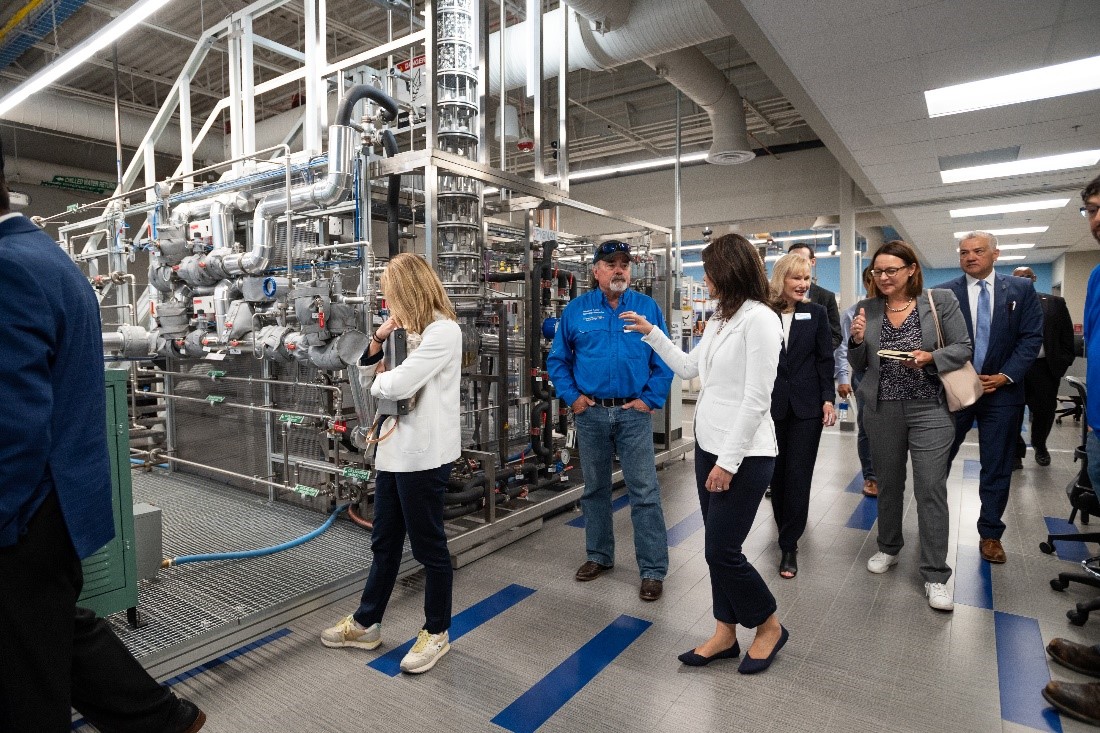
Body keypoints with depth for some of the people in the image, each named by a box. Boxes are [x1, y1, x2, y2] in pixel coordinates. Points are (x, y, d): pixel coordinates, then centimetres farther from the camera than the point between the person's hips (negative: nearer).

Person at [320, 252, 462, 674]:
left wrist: (380, 378, -1)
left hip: (424, 455, -9)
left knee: (429, 545, 7)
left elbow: (396, 385, -24)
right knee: (384, 543, 20)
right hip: (394, 450, 9)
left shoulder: (443, 331, -14)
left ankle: (437, 633, 25)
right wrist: (377, 341, 2)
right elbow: (366, 383, 16)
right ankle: (365, 624, 37)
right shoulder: (409, 332, 13)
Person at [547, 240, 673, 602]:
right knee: (594, 488, 14)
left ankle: (653, 570, 11)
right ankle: (599, 555, 32)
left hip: (634, 412, -2)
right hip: (590, 412, 2)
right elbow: (557, 359, 7)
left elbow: (664, 361, 0)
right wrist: (571, 396, -2)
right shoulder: (576, 310, 3)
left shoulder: (648, 307, 1)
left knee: (644, 492, -1)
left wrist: (651, 399, -8)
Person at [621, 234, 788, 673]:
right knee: (718, 549, 14)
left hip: (743, 455, -8)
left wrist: (729, 461, -19)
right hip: (708, 447, 9)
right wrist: (651, 334, 20)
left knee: (722, 552, -1)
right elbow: (688, 367, 23)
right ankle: (725, 635, 29)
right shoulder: (718, 319, 12)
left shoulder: (759, 318, -16)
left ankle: (769, 627, 24)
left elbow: (756, 399, -20)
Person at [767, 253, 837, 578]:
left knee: (798, 475, 0)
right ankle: (786, 526, 33)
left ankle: (789, 545, 8)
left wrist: (828, 399, -4)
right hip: (772, 404, 0)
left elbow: (825, 359, 3)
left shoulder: (816, 313, 3)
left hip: (806, 405, 0)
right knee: (777, 472, 11)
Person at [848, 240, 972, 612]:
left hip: (929, 407, -2)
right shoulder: (866, 308, 3)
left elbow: (963, 348, -1)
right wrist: (858, 340, -13)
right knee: (888, 483, 15)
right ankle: (888, 548, 35)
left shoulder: (941, 300, -3)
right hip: (882, 409, 3)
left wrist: (931, 357, -19)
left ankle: (935, 575, 10)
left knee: (931, 488, -2)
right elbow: (858, 366, 6)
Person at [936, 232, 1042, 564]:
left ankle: (990, 534, 22)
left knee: (997, 468, 9)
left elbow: (1031, 337, -1)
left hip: (1001, 390, 1)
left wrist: (1005, 376, -10)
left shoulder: (1021, 290, 3)